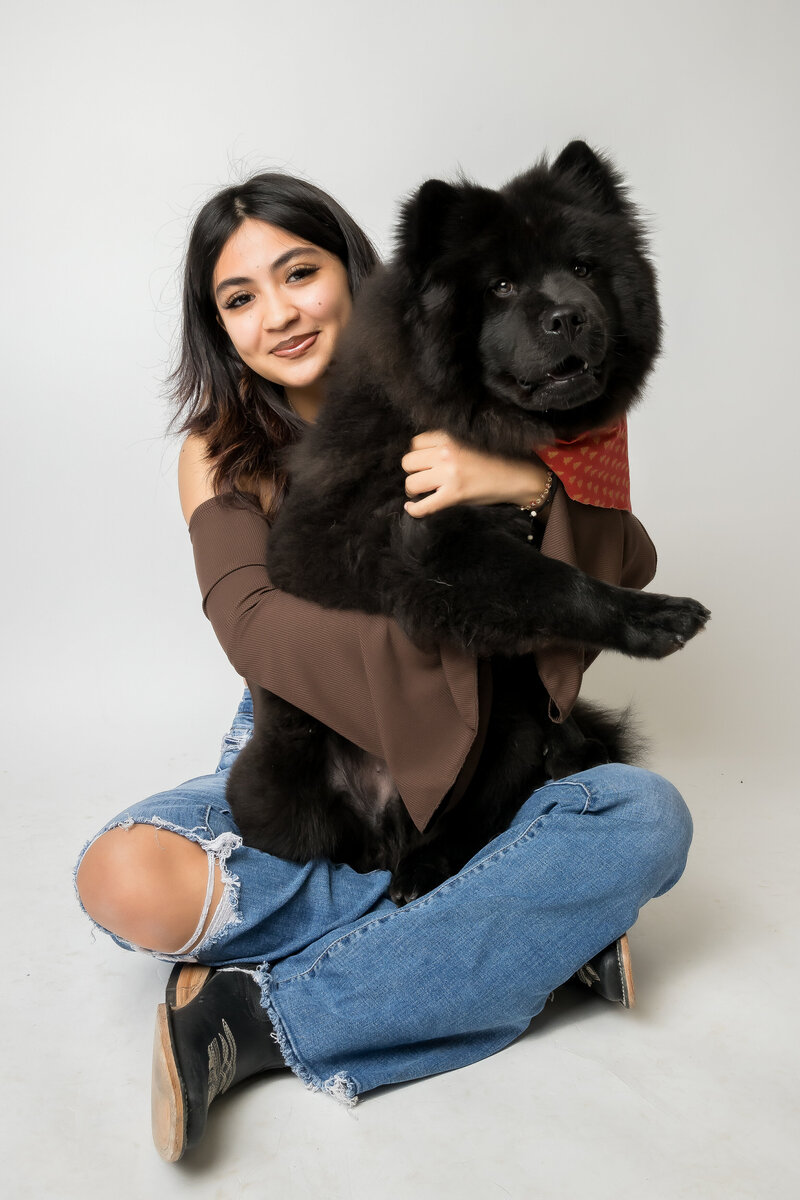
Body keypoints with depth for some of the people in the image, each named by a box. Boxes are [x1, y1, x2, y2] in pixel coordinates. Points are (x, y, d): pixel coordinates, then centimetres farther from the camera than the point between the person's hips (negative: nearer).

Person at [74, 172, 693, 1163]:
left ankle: (265, 1017, -22)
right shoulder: (221, 452, -2)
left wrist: (525, 482, -27)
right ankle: (530, 932, -19)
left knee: (648, 817, -25)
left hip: (463, 782, 1)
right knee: (124, 880, -29)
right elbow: (252, 629, -19)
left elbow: (630, 563, -7)